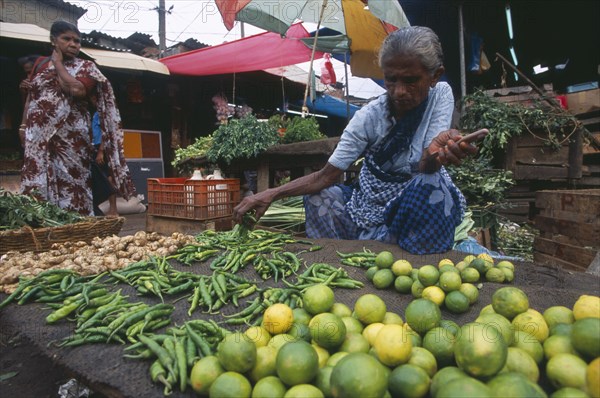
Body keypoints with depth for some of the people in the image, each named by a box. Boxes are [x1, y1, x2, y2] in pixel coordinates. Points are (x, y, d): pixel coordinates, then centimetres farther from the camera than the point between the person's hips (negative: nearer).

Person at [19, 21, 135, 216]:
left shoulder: (85, 67, 2)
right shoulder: (41, 63, 16)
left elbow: (76, 89, -18)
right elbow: (30, 96, 20)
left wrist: (58, 63, -5)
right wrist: (24, 125, 11)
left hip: (70, 139, -4)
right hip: (39, 138, 4)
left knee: (71, 186, -4)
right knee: (36, 186, 4)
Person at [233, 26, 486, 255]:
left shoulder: (440, 95, -13)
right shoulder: (369, 116, -15)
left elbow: (426, 168, -23)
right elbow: (327, 175, -17)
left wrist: (437, 152, -49)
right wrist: (271, 194, -30)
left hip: (420, 205, -1)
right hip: (373, 201, 1)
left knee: (431, 186, -33)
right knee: (317, 196, -17)